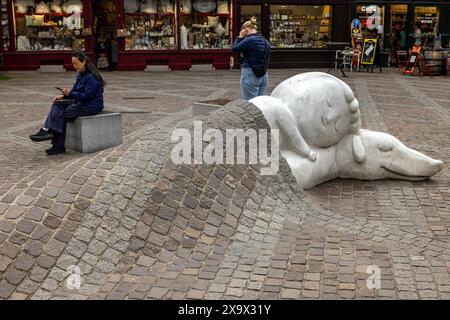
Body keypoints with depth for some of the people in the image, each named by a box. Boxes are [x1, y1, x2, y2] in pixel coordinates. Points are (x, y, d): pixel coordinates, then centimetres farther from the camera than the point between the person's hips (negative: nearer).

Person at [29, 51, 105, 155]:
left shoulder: (91, 77, -18)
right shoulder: (81, 75, 13)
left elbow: (87, 96, -22)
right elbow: (75, 91, 16)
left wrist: (70, 93, -23)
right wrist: (63, 95, -2)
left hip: (91, 106, -9)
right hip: (81, 102, 9)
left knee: (62, 114, -17)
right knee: (58, 104, -8)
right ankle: (47, 129, -18)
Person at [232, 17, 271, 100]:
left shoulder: (250, 40, -17)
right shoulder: (265, 41, 11)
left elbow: (235, 49, -11)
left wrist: (240, 37, -2)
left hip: (250, 74, -9)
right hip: (264, 75, 9)